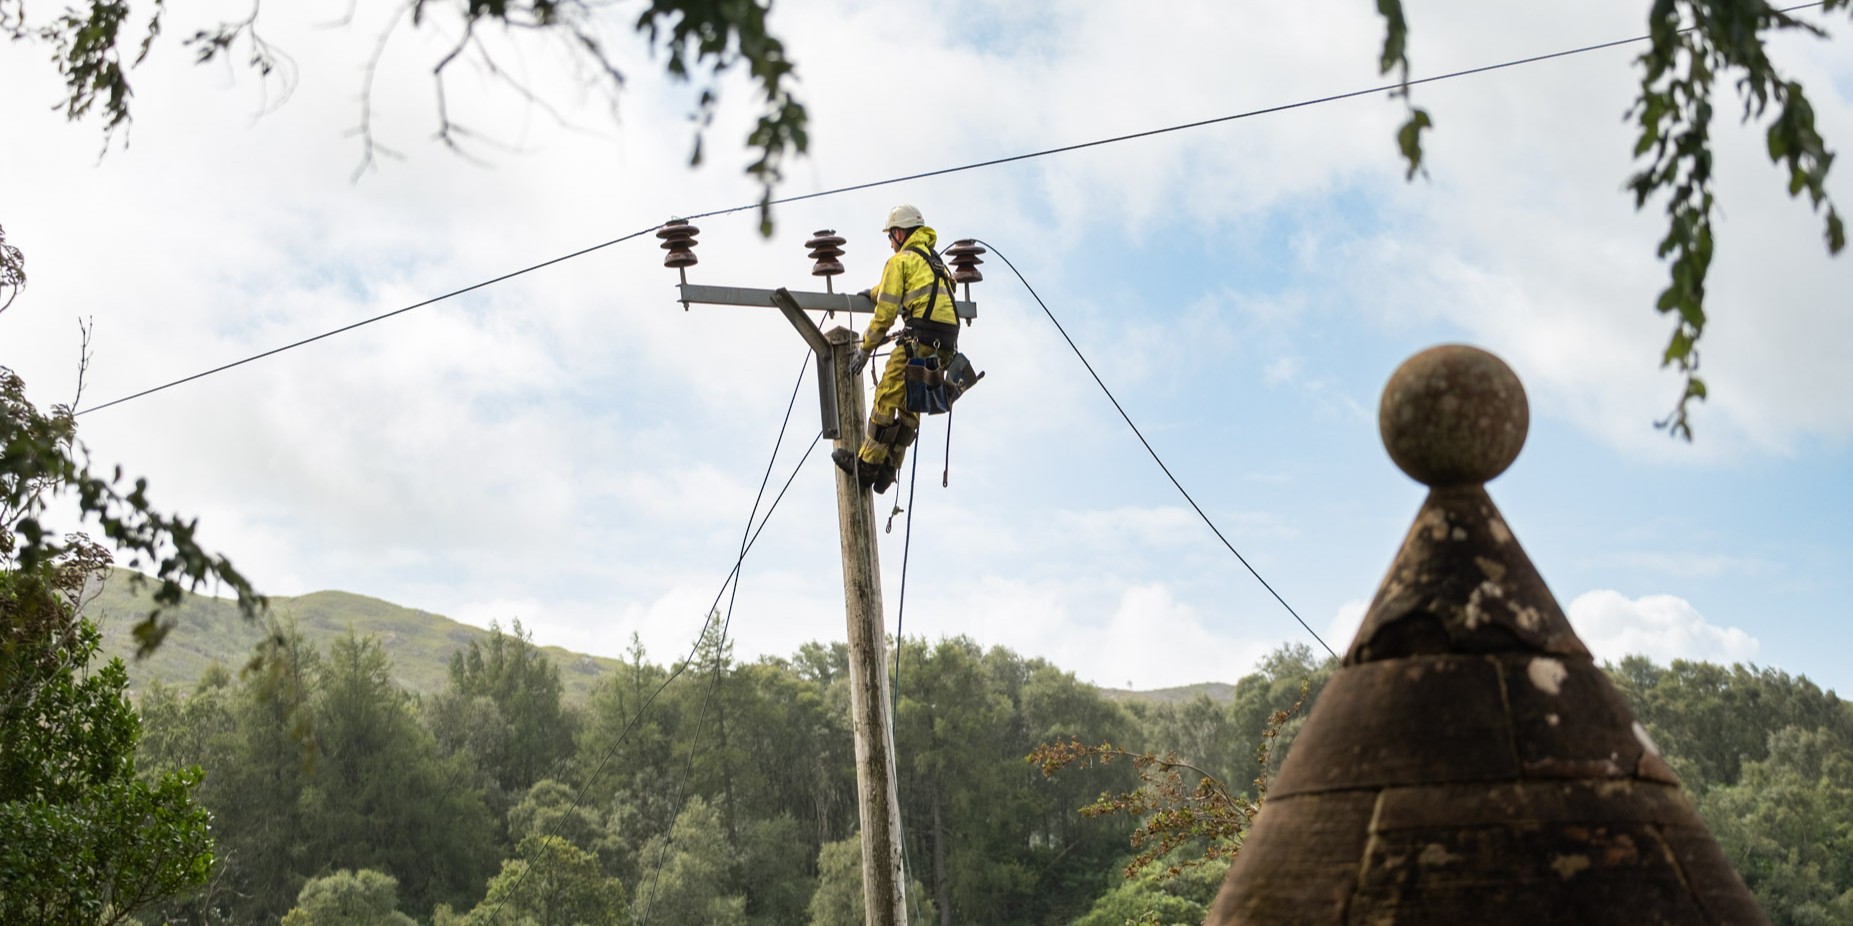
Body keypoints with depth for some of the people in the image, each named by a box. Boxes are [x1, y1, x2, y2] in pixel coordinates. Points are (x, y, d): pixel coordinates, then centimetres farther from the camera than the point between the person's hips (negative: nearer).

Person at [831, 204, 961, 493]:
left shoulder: (901, 260, 2)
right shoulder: (935, 261, 28)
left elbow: (886, 311, -4)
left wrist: (865, 349, 3)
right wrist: (874, 292, 62)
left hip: (920, 339, -8)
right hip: (946, 345, 8)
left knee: (887, 400, -5)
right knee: (910, 407, 11)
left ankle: (866, 465, -4)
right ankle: (887, 469, 11)